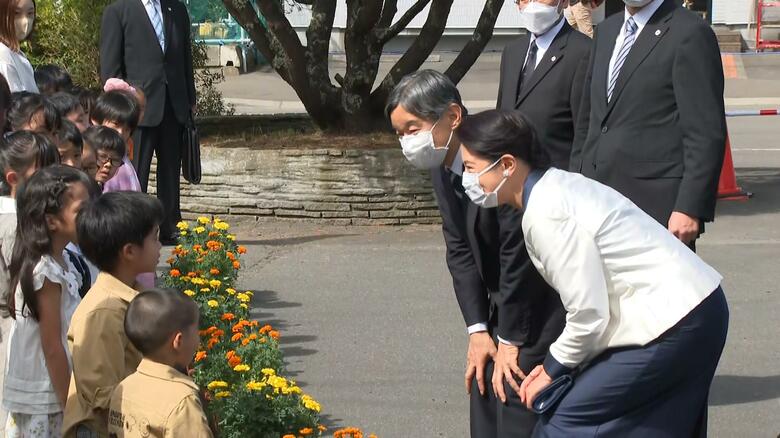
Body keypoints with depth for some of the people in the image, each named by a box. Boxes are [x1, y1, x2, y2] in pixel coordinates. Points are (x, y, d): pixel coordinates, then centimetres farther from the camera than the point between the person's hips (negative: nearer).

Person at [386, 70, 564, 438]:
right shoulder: (442, 169, 2)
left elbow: (518, 256, -23)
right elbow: (459, 251, 4)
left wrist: (509, 340, -16)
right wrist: (478, 330, -3)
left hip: (538, 308, -9)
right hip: (499, 306, 9)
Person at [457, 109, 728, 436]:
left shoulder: (546, 215, -20)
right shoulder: (554, 187, 9)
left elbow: (588, 314, -19)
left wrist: (553, 369, -2)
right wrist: (559, 363, 10)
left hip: (674, 323, -10)